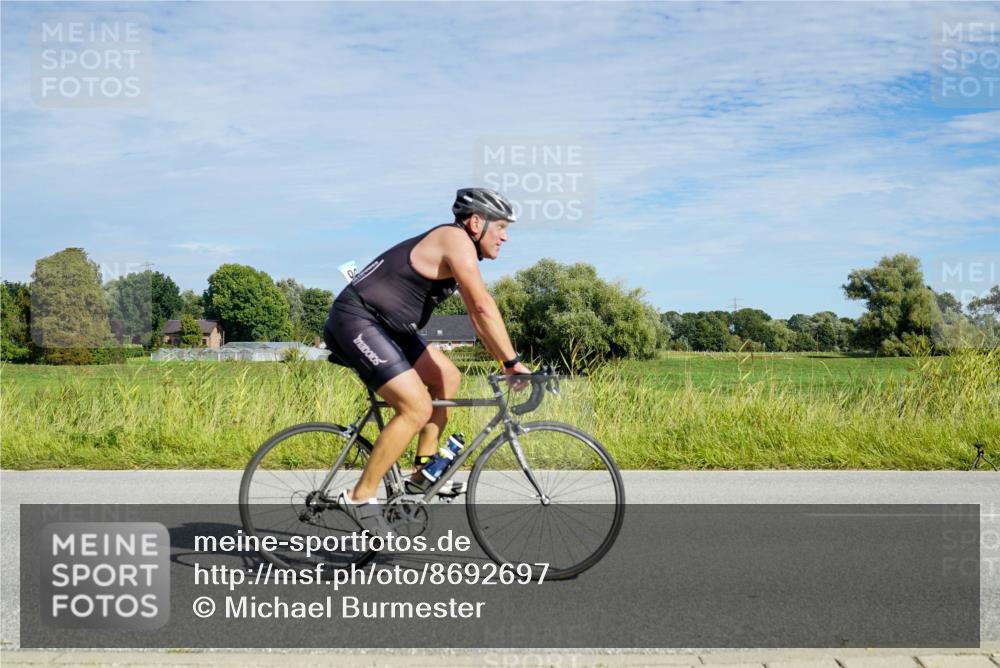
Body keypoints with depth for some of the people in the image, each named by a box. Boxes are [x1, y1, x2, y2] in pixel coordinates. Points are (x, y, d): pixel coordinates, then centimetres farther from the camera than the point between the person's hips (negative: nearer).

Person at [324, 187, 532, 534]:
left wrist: (503, 362, 12)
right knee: (417, 408, -16)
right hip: (355, 321, -11)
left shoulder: (462, 252, 17)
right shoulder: (456, 239, -13)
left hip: (384, 326, 11)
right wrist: (512, 362, -18)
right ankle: (360, 497, -8)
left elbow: (477, 315, 19)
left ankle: (423, 472, 15)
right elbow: (483, 307, -22)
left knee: (447, 377, 13)